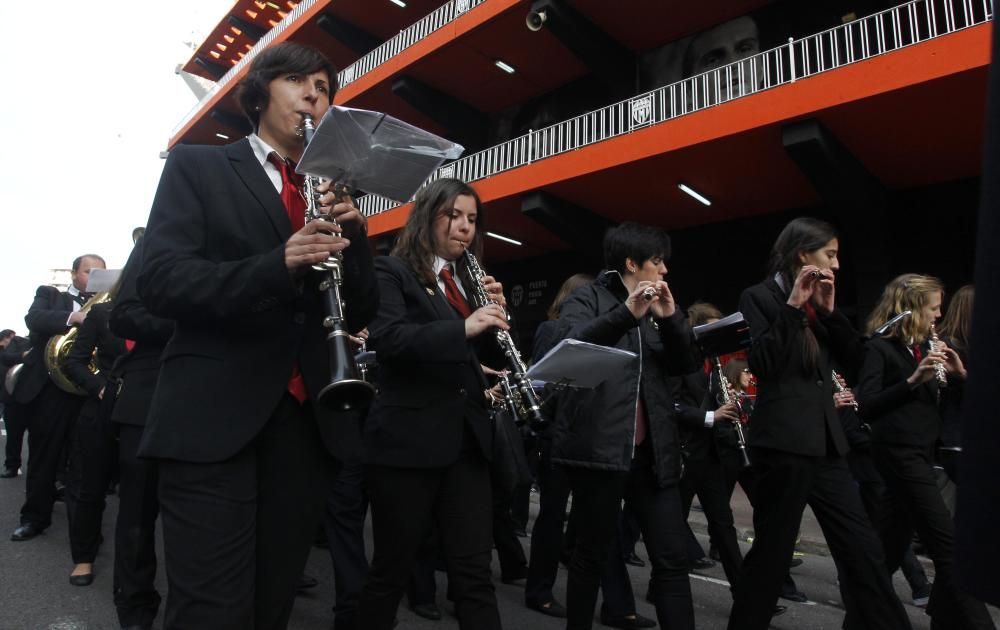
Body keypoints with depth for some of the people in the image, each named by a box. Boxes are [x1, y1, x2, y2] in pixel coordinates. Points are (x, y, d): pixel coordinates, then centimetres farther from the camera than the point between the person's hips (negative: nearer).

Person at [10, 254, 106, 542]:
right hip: (49, 386, 0)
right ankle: (35, 516, 20)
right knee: (42, 456, 7)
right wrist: (72, 317, -27)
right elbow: (33, 318, -11)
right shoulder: (49, 294, 10)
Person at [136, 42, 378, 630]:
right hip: (214, 419, -4)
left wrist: (352, 232, -7)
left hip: (306, 423, 4)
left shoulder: (332, 193, 17)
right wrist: (278, 266, -24)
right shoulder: (198, 166, 7)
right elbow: (159, 280, -8)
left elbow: (363, 312, 11)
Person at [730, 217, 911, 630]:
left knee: (864, 551, 10)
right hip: (783, 441, -7)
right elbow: (761, 365, -18)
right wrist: (792, 306, -18)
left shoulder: (817, 303, 15)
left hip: (824, 441, 7)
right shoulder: (760, 297, -5)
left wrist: (829, 310, -1)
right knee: (771, 550, 4)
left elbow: (855, 363, 10)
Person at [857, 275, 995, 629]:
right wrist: (913, 379, -23)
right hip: (898, 451, -8)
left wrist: (958, 374, -1)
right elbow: (867, 407, -18)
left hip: (920, 451, 8)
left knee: (893, 540, 15)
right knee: (949, 543, -8)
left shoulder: (926, 346, 13)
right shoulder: (881, 347, -10)